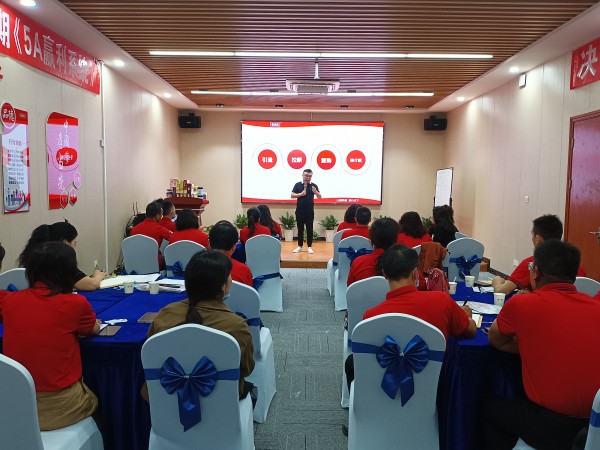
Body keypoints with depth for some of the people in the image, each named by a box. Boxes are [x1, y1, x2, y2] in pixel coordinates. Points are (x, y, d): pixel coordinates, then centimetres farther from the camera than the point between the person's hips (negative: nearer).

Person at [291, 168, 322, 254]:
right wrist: (301, 194, -18)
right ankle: (300, 246, 17)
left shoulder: (314, 185, 1)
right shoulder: (297, 185, 2)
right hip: (299, 211, 0)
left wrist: (315, 192, -25)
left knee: (309, 229, 3)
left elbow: (320, 197, -4)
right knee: (300, 229, 8)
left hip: (310, 211, 0)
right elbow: (292, 195, -3)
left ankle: (309, 247, 10)